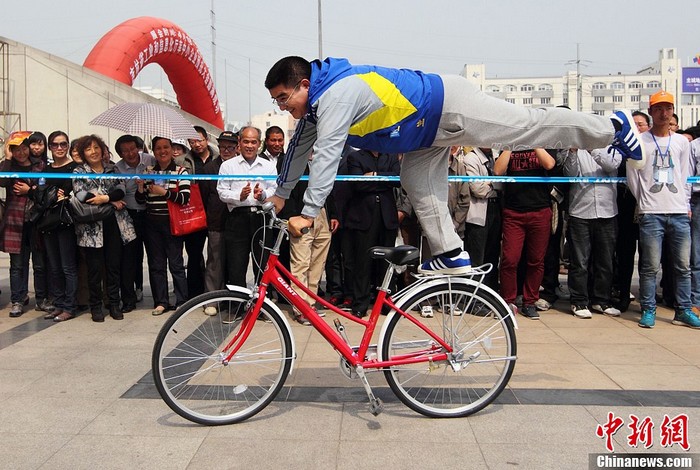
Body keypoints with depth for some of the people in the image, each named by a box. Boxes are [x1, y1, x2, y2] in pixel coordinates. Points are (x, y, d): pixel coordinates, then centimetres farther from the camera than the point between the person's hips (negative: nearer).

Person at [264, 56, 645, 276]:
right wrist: (280, 194, 22)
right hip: (430, 127, 10)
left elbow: (327, 155, -34)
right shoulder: (316, 105, 5)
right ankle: (450, 256, 12)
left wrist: (308, 213, -32)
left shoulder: (335, 94, -26)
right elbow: (299, 148, 17)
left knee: (533, 127, 0)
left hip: (448, 106, -10)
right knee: (417, 184, 7)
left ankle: (613, 127, 18)